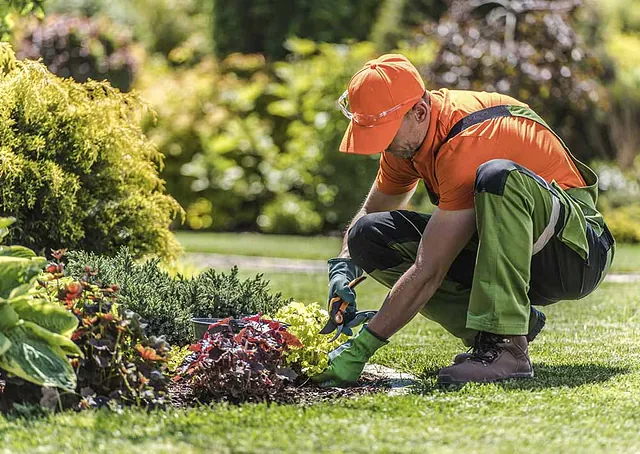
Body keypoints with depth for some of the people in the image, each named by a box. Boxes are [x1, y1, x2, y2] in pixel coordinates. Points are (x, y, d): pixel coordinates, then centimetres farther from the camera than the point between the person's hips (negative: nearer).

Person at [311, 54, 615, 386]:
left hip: (576, 249, -8)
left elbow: (427, 272, -30)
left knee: (497, 175, -38)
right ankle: (516, 320, -7)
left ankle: (506, 345, -36)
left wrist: (360, 348, -28)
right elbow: (371, 212, 15)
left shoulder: (466, 144, -29)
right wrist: (343, 268, -7)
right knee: (369, 235, -6)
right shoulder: (407, 135, -2)